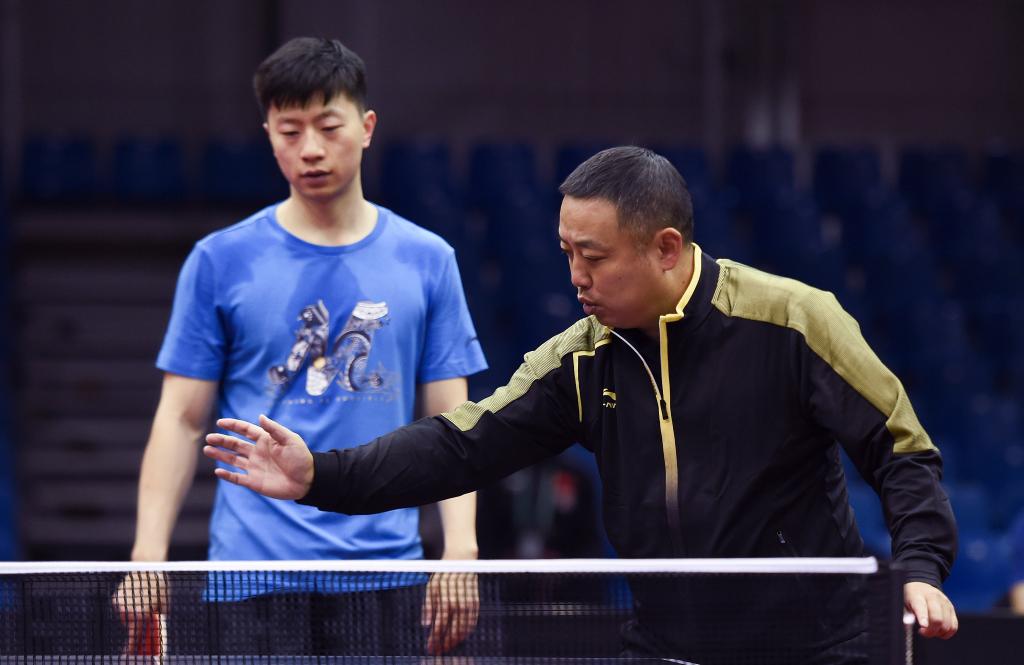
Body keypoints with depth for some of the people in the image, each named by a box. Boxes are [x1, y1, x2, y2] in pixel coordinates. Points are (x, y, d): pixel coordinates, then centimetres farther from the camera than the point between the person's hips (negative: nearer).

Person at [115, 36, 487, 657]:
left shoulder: (428, 261, 7)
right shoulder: (220, 261, 4)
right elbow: (182, 419, 4)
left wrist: (461, 553, -5)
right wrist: (148, 557, -6)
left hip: (385, 569, 1)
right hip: (253, 573, -1)